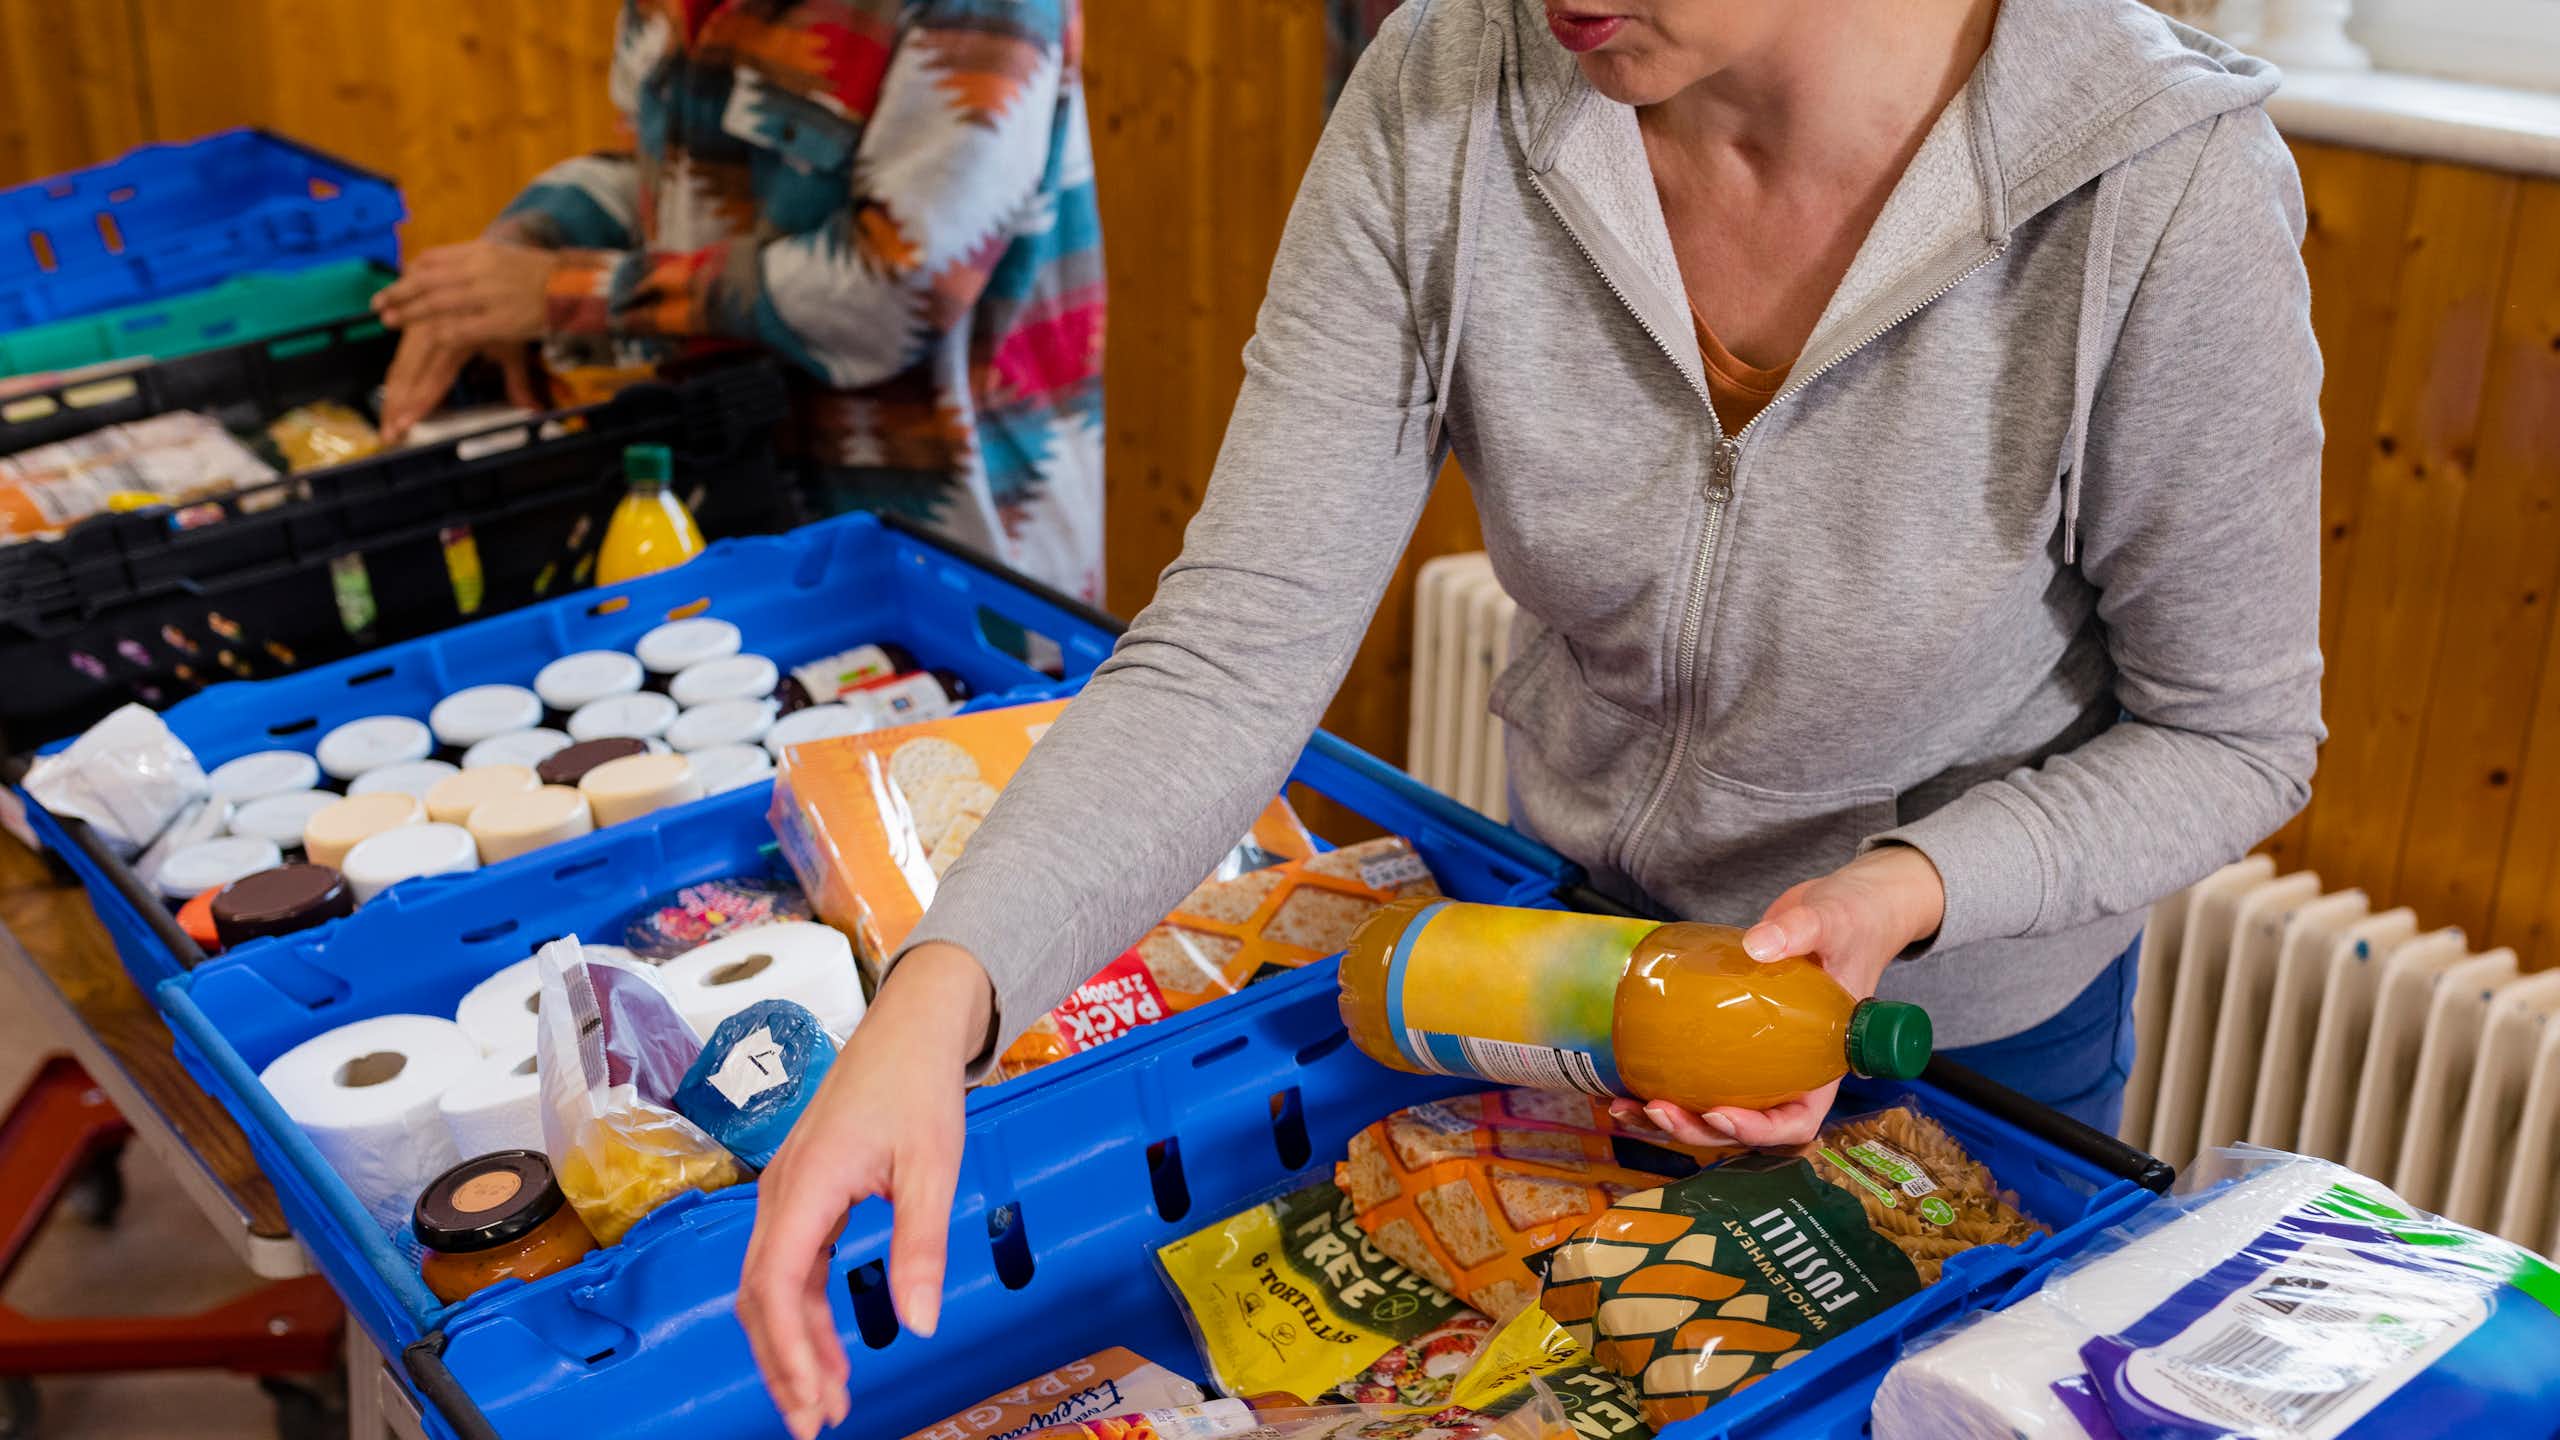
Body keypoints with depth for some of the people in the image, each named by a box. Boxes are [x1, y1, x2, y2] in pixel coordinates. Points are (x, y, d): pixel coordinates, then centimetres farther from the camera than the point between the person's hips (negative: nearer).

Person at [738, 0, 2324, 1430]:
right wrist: (938, 997, -39)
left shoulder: (2165, 193, -32)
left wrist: (1908, 889, -33)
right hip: (1590, 944, 3)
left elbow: (2231, 733, -16)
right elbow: (1242, 643, -26)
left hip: (1978, 1008, -2)